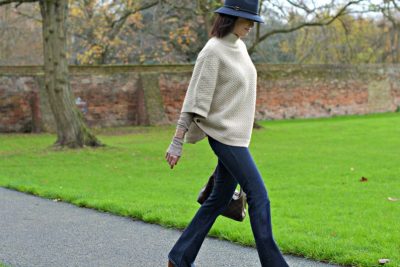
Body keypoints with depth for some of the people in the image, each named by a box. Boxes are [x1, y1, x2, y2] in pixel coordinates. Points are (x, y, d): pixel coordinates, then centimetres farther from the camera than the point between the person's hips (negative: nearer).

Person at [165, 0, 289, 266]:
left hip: (238, 135, 9)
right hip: (225, 135, -9)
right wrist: (177, 143, -17)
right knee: (259, 196, -8)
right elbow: (195, 99, -16)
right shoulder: (213, 51, -14)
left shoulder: (239, 47, 12)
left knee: (220, 199, 11)